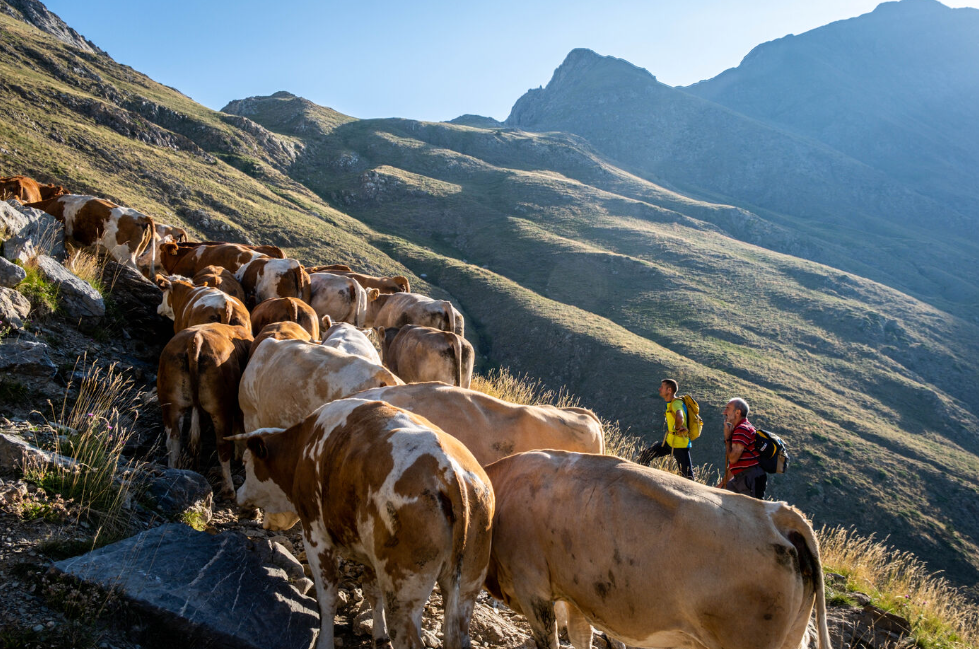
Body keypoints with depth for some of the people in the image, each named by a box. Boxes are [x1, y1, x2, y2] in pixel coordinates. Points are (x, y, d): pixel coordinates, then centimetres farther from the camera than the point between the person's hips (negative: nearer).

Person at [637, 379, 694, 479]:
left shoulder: (676, 403, -23)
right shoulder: (670, 403, 6)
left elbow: (679, 418, -44)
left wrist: (677, 428, -25)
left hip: (680, 444, -9)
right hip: (669, 441, 9)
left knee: (687, 476, -1)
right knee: (644, 456, 13)